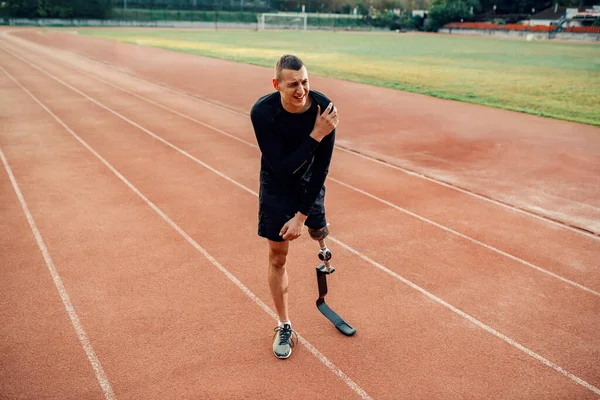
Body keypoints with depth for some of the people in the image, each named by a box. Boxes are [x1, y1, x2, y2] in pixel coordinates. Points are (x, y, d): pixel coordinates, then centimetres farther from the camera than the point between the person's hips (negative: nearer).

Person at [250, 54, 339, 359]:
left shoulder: (324, 108, -25)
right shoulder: (262, 112, -30)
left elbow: (321, 167, -20)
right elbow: (282, 167, -31)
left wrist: (301, 215, -20)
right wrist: (316, 136, -38)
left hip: (309, 181, 2)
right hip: (276, 184, -1)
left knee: (318, 233, 14)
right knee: (277, 256, 3)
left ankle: (317, 228, 55)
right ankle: (284, 326, 19)